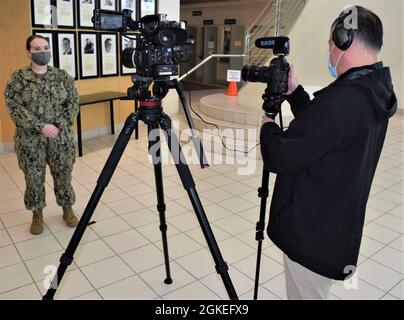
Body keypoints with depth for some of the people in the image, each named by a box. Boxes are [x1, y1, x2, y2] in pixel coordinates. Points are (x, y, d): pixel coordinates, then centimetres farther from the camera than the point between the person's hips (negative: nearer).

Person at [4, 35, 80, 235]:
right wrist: (40, 127, -18)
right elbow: (14, 107, -10)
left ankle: (67, 209, 29)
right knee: (34, 179, 8)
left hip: (61, 138, 2)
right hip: (31, 140, -1)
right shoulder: (17, 78, -3)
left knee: (64, 176, 10)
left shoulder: (62, 76, 4)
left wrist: (62, 124, -10)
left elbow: (73, 102, 4)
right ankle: (37, 215, 27)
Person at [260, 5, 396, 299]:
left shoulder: (341, 99, -29)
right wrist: (295, 92, 10)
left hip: (310, 236, -9)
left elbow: (281, 158, -26)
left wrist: (268, 126, -6)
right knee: (315, 294, 27)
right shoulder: (374, 94, 3)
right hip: (336, 232, 9)